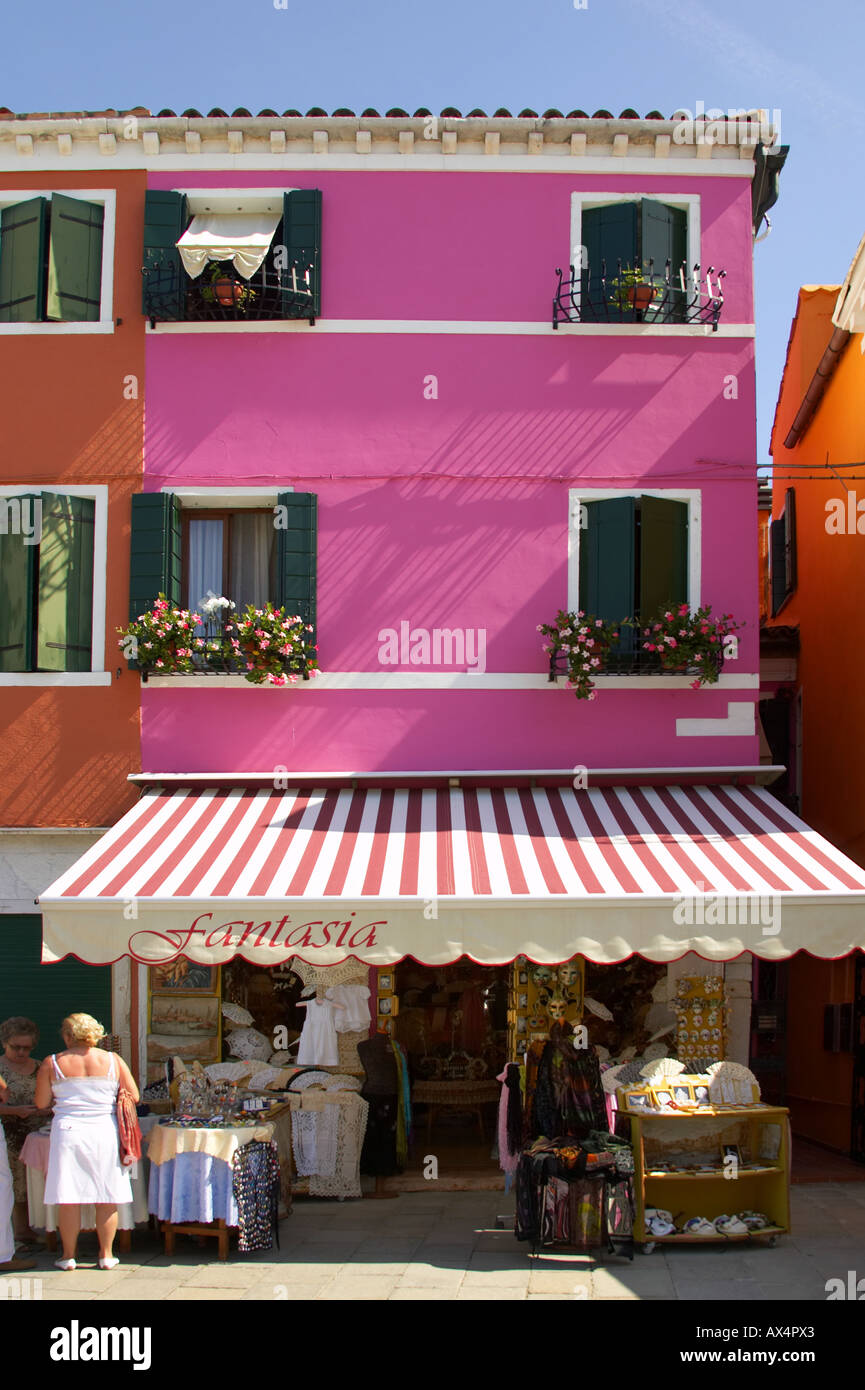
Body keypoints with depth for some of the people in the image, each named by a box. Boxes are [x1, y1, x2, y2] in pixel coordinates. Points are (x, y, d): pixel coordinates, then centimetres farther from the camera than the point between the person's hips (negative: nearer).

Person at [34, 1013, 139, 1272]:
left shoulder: (52, 1064, -2)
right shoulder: (113, 1060, 1)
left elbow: (41, 1102, 3)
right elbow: (134, 1097, 3)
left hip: (68, 1131, -1)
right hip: (104, 1132, 1)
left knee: (69, 1198, 7)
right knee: (107, 1198, 8)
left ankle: (69, 1255, 13)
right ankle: (106, 1255, 12)